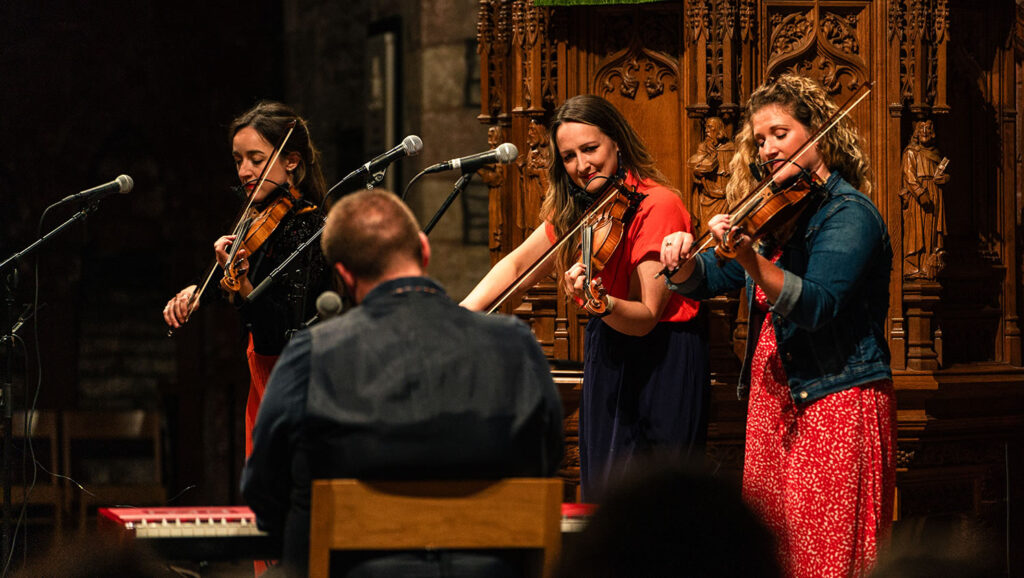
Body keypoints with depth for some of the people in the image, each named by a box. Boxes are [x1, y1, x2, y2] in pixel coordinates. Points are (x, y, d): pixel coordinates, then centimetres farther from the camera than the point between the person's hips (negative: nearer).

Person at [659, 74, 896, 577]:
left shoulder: (849, 214, -9)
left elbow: (816, 305, -23)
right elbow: (709, 280, 16)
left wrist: (751, 259, -36)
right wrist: (685, 261, -7)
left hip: (834, 402, -8)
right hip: (773, 404, 8)